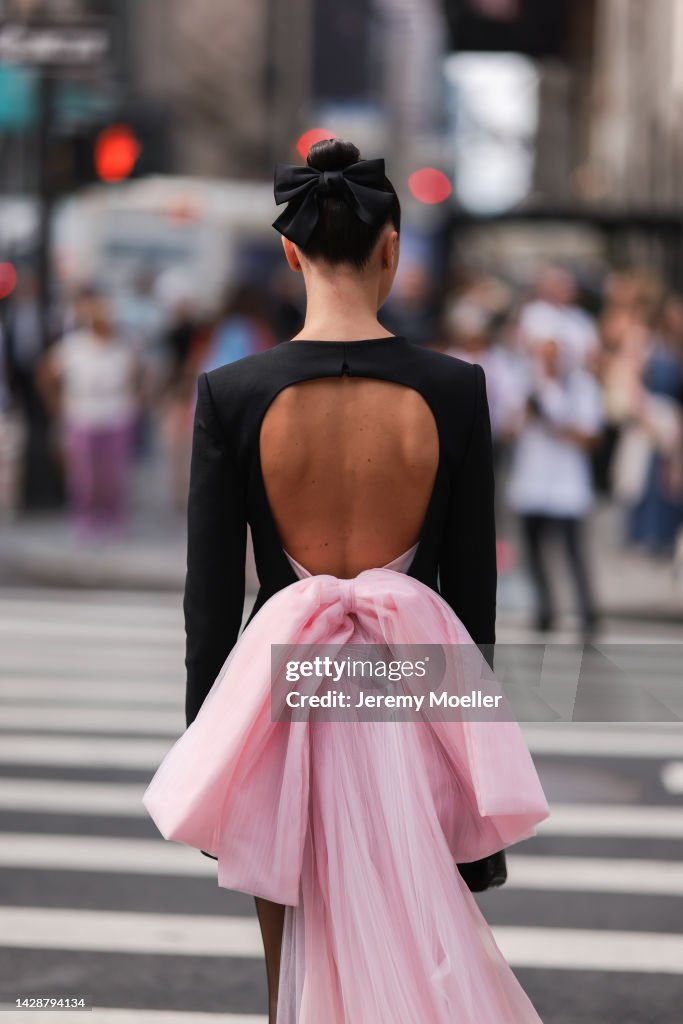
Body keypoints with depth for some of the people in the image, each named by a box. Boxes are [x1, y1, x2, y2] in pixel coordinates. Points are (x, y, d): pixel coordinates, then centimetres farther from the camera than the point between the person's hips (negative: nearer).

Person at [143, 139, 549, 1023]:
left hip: (284, 701, 0)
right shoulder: (455, 390, -6)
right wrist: (470, 740, 12)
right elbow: (473, 586, 0)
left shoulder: (231, 394, -8)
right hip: (413, 700, 0)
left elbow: (210, 592, -3)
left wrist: (204, 757, 8)